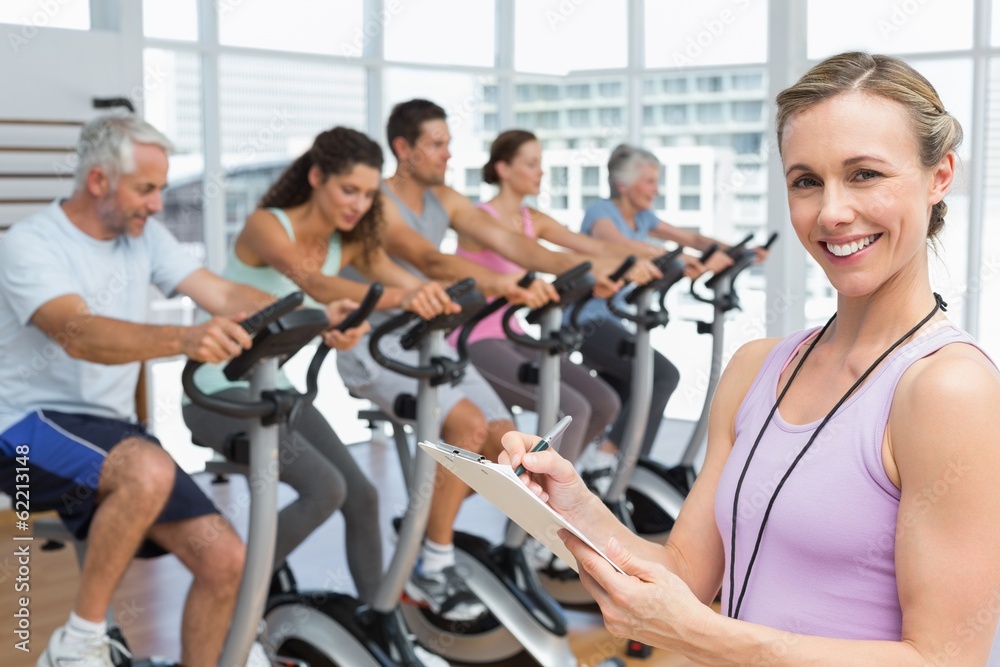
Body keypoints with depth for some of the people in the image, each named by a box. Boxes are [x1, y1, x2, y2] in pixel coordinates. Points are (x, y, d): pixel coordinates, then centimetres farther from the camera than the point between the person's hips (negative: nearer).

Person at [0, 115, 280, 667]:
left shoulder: (143, 236, 6)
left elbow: (224, 295, -4)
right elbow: (79, 334, -32)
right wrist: (184, 340, -49)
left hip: (113, 427, 6)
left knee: (227, 560, -10)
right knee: (150, 469, -37)